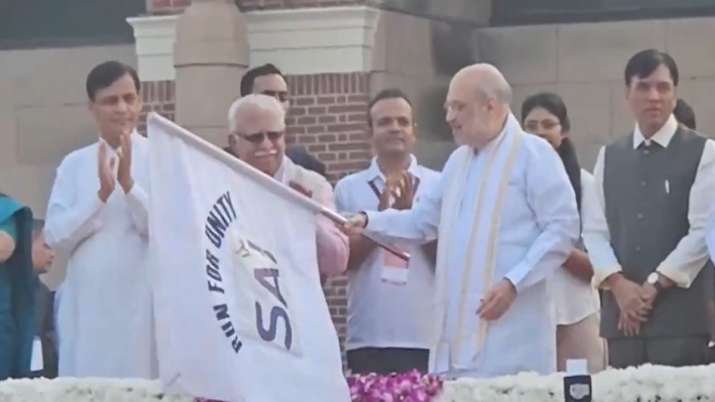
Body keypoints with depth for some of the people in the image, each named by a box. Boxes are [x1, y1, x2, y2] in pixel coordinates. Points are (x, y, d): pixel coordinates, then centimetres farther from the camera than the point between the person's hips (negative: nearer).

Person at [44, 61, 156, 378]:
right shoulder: (74, 164, 10)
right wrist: (101, 194, -11)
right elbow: (55, 237, 2)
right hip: (87, 307, 3)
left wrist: (128, 183, -18)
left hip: (142, 306, -3)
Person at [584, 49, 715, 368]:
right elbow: (594, 230, 9)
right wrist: (618, 283, -8)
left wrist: (654, 285, -11)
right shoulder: (609, 157, 14)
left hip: (681, 318, -4)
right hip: (622, 317, 4)